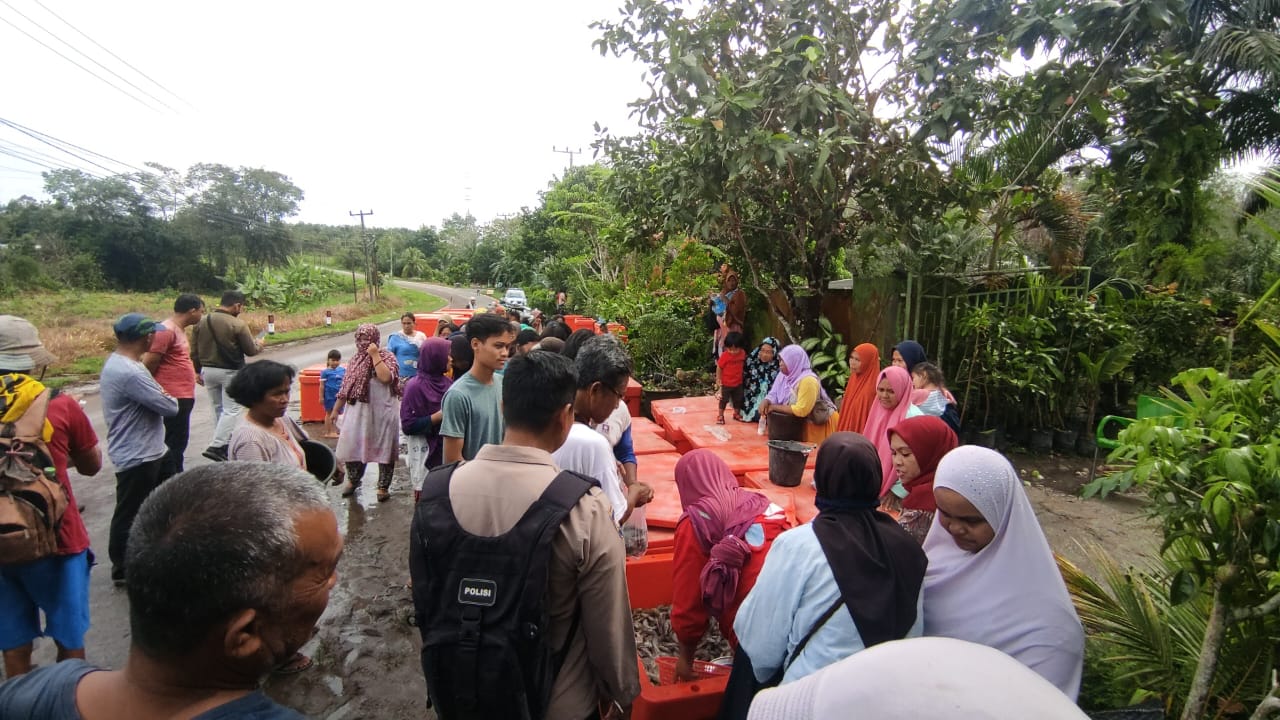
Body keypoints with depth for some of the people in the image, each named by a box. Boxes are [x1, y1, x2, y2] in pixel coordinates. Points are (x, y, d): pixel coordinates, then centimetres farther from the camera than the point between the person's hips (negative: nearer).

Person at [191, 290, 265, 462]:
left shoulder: (201, 322, 3)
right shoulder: (237, 324, -15)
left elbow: (195, 350, 8)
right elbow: (250, 350, -9)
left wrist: (200, 370, 18)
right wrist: (259, 345, 13)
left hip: (207, 370, 7)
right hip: (230, 372, -6)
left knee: (218, 408, 18)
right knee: (231, 410, -1)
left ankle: (224, 442, 28)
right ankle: (216, 446, -9)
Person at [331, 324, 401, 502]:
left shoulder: (387, 357, -5)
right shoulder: (356, 360, 9)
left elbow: (386, 377, -25)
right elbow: (346, 387, 14)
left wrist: (375, 355, -20)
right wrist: (336, 409, 14)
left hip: (383, 411, -4)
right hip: (360, 411, 5)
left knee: (384, 448, 4)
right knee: (352, 444, 9)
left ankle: (383, 486, 16)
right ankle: (353, 479, 33)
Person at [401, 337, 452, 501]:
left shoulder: (447, 382, 5)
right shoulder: (415, 386, -12)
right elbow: (407, 425, -13)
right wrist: (438, 416, -17)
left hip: (447, 450, 5)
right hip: (426, 453, -5)